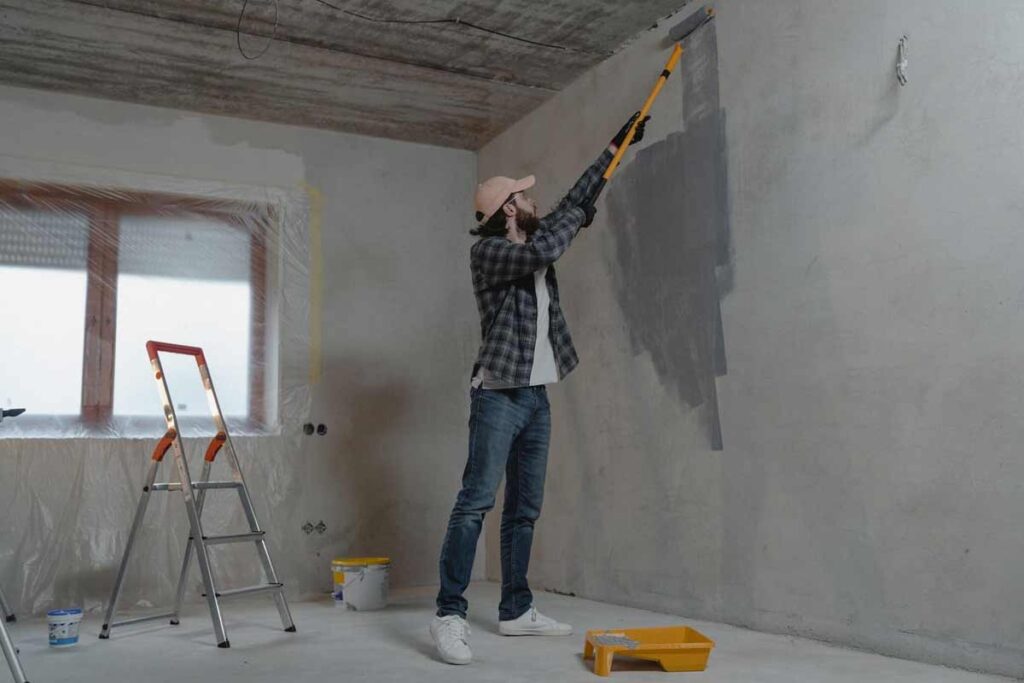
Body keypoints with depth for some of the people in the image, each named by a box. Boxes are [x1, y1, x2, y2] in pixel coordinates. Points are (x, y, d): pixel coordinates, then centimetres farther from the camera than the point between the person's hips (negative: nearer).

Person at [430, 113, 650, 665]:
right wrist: (577, 217, -5)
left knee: (525, 510, 9)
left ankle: (516, 611, 15)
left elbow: (575, 200, 26)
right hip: (498, 395, -8)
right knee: (475, 502, -13)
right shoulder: (487, 251, -7)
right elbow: (543, 252, -24)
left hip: (536, 397, 8)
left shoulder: (534, 242, 17)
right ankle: (449, 614, -11)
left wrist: (617, 145, 30)